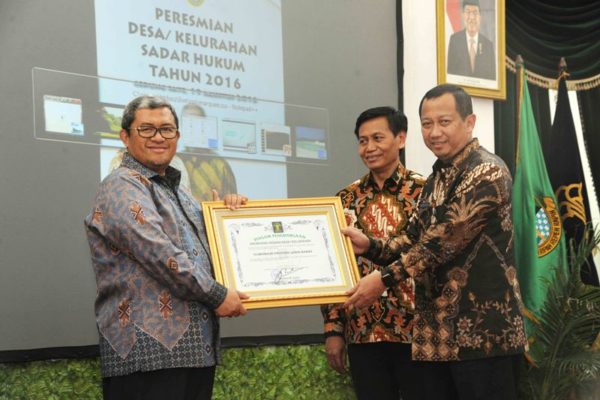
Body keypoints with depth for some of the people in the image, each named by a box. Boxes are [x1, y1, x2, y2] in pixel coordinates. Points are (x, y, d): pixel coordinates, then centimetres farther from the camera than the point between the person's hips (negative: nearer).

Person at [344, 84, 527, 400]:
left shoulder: (487, 173, -11)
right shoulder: (436, 179, 17)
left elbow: (446, 238, -19)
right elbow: (414, 240, 17)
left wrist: (386, 278, -18)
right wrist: (369, 246, -2)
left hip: (482, 331, -8)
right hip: (437, 333, 8)